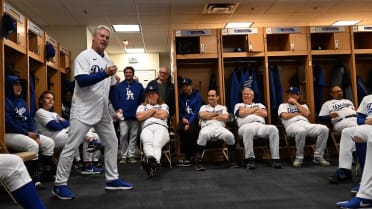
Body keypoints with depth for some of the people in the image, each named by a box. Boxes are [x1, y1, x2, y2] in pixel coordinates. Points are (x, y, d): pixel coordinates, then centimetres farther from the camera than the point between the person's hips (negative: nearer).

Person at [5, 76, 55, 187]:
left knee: (49, 142, -3)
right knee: (33, 145, -33)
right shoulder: (6, 101, -10)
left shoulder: (22, 101, 17)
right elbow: (8, 123, -19)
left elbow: (29, 119, 14)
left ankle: (46, 173, 1)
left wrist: (35, 134, -1)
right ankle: (34, 178, -23)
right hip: (10, 134, -9)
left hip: (27, 133, 9)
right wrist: (27, 133, -18)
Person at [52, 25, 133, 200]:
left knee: (112, 142, 11)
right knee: (71, 146, -3)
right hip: (83, 110, -8)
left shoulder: (108, 60, 13)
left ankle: (112, 179, 21)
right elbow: (82, 81, -22)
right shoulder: (84, 56, -8)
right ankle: (60, 184, 8)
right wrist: (105, 74, -29)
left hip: (102, 111, 8)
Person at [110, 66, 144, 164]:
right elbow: (114, 98, 1)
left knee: (133, 136, 5)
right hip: (123, 115, -1)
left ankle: (131, 155, 13)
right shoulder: (119, 86, 6)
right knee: (123, 135, -3)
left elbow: (142, 99, 6)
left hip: (135, 115, 1)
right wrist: (118, 108, -10)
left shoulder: (139, 86, 8)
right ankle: (123, 156, 6)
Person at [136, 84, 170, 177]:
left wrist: (147, 113, 15)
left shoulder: (163, 105, 30)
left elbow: (163, 115, 6)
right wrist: (153, 110, 14)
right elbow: (139, 117, 9)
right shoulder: (142, 106, 33)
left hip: (161, 127, 0)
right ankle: (153, 160, -68)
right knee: (147, 142, -39)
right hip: (147, 128, 0)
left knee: (157, 143, -37)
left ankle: (151, 162, -66)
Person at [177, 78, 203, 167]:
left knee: (190, 131, -32)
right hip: (184, 119, 3)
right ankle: (190, 155, -17)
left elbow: (197, 111, -8)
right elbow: (179, 110, 14)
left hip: (194, 119, -3)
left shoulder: (197, 95, 0)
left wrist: (189, 123, -17)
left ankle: (188, 157, -19)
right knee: (180, 129, -29)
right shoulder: (181, 96, 13)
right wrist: (183, 118, -7)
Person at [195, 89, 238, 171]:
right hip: (207, 127, -1)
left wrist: (209, 116, 6)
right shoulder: (204, 107, 26)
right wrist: (216, 113, 7)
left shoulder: (223, 107, 26)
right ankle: (199, 161, -32)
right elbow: (202, 115, 3)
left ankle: (232, 160, -12)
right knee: (203, 135, -39)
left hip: (219, 127, 1)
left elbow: (225, 118, 4)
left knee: (230, 135, -33)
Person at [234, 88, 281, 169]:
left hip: (261, 125, 3)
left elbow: (265, 114, 11)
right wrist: (255, 109, 14)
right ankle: (250, 159, -38)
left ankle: (275, 159, -31)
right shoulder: (238, 105, 27)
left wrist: (248, 111, 11)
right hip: (246, 125, -3)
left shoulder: (259, 105, 34)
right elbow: (241, 113, 3)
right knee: (249, 129, -42)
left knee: (273, 128, -31)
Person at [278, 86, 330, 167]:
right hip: (292, 125, -4)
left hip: (306, 124, 4)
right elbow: (285, 116, 2)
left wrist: (295, 102, 13)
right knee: (301, 131, -43)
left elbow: (306, 114, 6)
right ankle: (299, 158, -22)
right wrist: (299, 113, 10)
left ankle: (318, 156, -15)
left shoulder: (303, 105, 32)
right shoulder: (283, 105, 25)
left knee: (324, 129, -26)